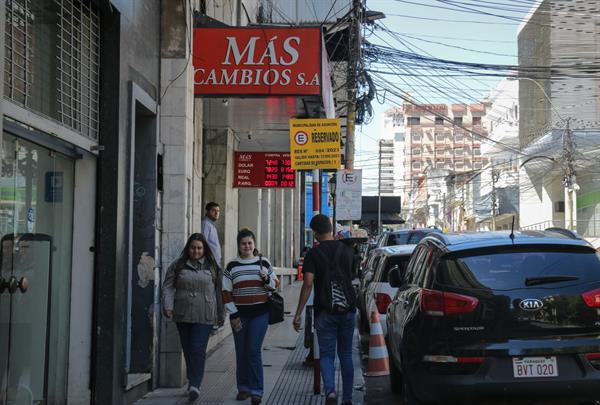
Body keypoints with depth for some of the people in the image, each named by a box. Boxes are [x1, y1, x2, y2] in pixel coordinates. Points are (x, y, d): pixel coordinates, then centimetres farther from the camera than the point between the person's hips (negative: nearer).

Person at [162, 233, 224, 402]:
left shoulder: (212, 267, 6)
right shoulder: (177, 265, 7)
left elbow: (219, 292, 9)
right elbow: (168, 287, 4)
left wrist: (221, 315, 9)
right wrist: (168, 306, -10)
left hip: (205, 317, -2)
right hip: (183, 315, 2)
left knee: (198, 349, -12)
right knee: (188, 350, 9)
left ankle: (195, 385, -12)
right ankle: (193, 381, 23)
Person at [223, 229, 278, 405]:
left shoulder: (263, 262, 6)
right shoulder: (232, 266, 5)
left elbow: (275, 285, 13)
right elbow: (226, 292, 4)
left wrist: (267, 279, -9)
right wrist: (233, 314, -3)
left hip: (260, 313, -1)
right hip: (239, 314, 1)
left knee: (254, 351, -10)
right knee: (241, 353, 7)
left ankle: (256, 391, -6)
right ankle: (243, 388, 22)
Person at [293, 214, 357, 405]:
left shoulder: (313, 254, -7)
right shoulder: (347, 250, 5)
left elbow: (308, 284, -14)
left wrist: (298, 314, -11)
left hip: (325, 311, -3)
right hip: (348, 310, 3)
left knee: (326, 354, 3)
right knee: (346, 354, 12)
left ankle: (330, 390, -20)